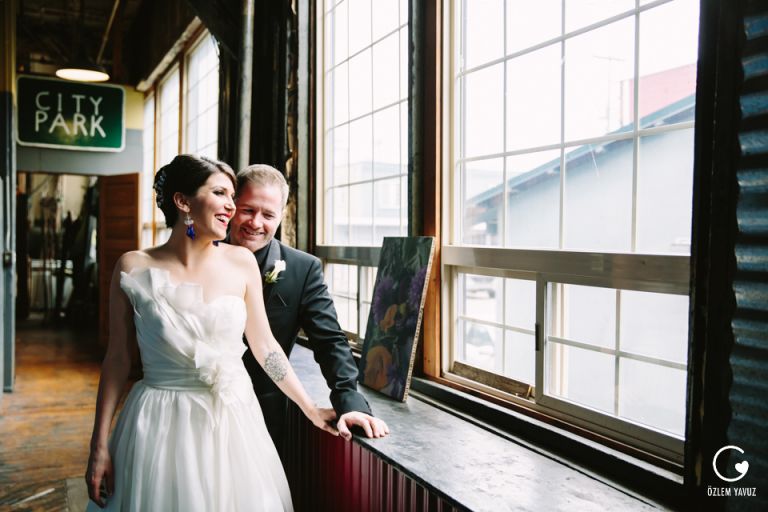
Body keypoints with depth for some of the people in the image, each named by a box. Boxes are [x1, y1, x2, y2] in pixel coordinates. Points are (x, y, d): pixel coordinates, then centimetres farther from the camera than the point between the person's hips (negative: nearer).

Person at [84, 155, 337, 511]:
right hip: (161, 424, -2)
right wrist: (99, 447, -3)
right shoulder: (134, 269, -8)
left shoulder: (241, 262, -4)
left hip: (234, 419, 2)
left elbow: (264, 346, 2)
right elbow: (118, 359, -3)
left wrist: (310, 410, 4)